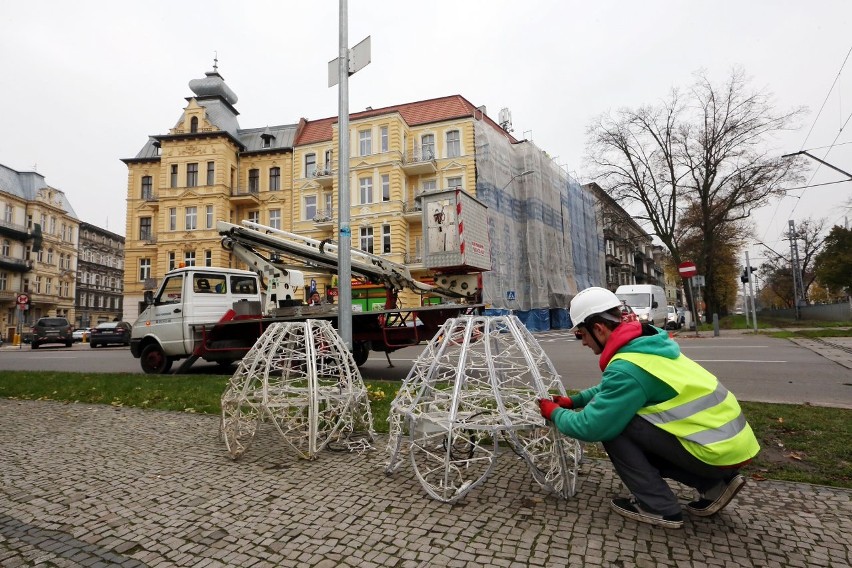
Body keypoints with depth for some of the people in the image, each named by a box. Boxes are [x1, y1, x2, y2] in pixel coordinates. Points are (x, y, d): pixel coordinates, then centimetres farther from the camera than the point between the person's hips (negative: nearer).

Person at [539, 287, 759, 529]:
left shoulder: (627, 366, -24)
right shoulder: (642, 344, 5)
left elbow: (590, 427, -21)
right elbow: (610, 389, 22)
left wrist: (555, 413, -2)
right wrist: (574, 401, 14)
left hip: (717, 450, -9)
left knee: (613, 428, -11)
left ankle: (658, 507, 2)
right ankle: (714, 485, 18)